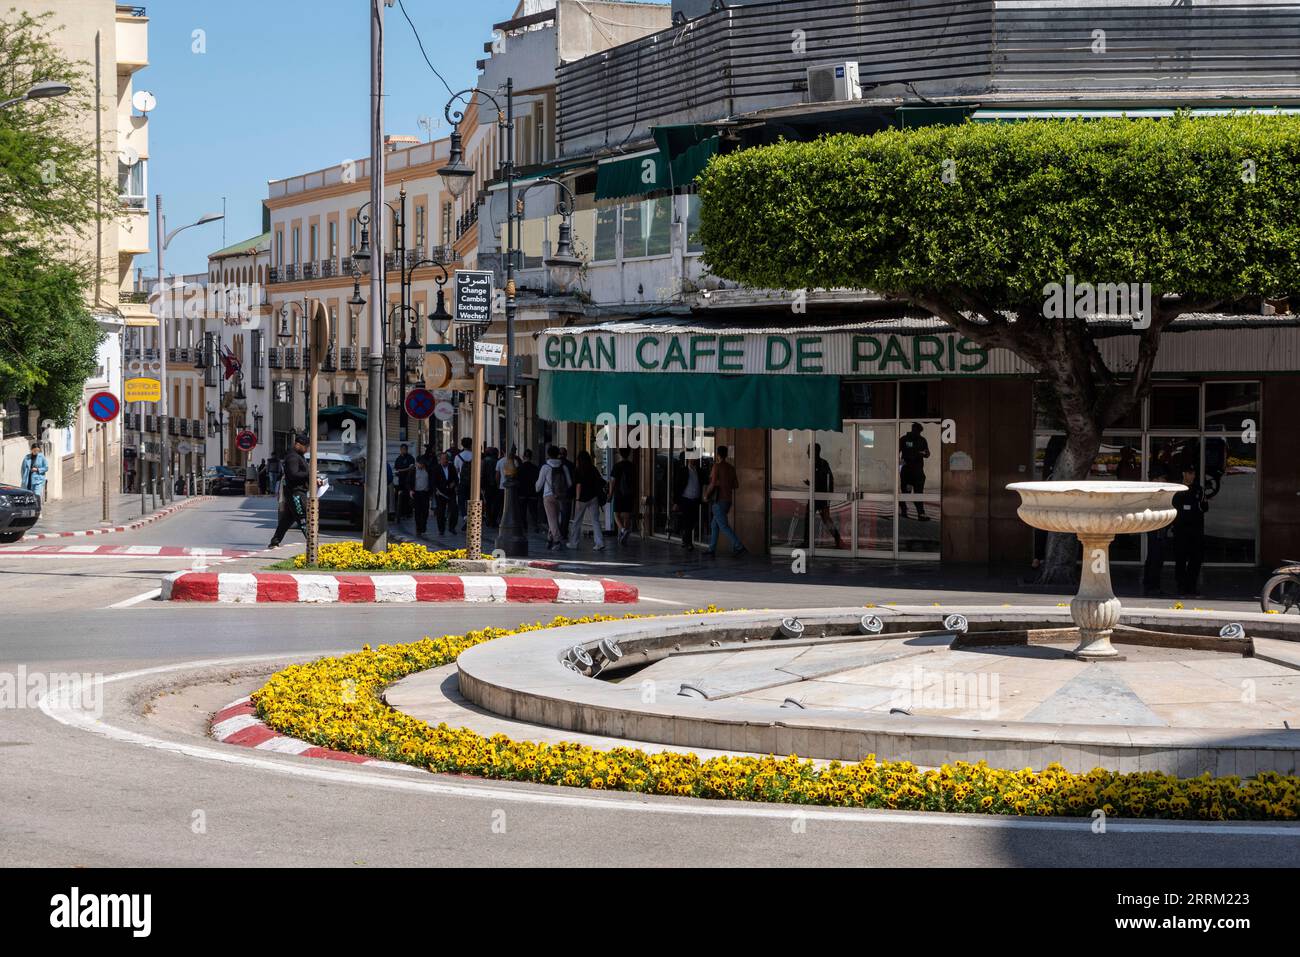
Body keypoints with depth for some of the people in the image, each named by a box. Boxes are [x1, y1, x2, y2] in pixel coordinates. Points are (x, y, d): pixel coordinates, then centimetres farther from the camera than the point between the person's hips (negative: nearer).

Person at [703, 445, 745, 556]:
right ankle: (712, 548, 16)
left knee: (723, 526, -8)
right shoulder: (731, 468, 8)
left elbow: (713, 483, -17)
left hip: (719, 500, -8)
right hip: (728, 500, 8)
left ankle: (738, 546, -18)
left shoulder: (717, 466, -11)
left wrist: (706, 495, -3)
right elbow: (736, 485, 10)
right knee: (715, 525, 16)